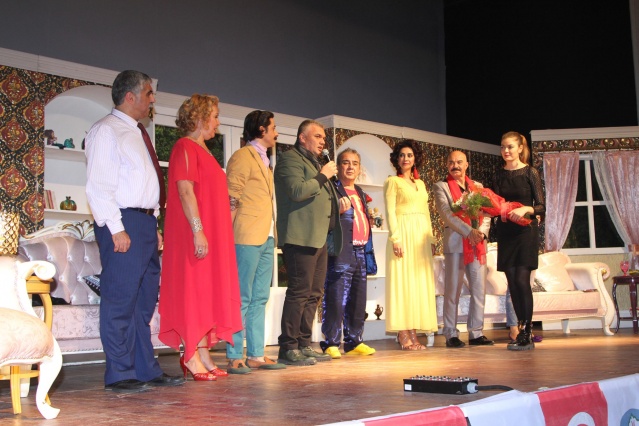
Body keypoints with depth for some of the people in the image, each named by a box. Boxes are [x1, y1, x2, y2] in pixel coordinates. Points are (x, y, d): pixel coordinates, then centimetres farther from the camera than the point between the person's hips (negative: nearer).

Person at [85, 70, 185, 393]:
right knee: (120, 300, -5)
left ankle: (146, 370, 17)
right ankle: (119, 375, 1)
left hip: (145, 222, 9)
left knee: (144, 301, 10)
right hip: (123, 223, -9)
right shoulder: (106, 130, -5)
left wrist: (154, 226, 16)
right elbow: (98, 187, -13)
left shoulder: (137, 133, 21)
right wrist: (116, 229, -19)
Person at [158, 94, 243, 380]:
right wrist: (198, 231, -23)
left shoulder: (202, 150, 20)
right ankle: (191, 357, -2)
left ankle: (204, 355, 12)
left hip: (212, 233, 10)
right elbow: (185, 191, -17)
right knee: (193, 291, -7)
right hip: (195, 235, -10)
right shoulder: (185, 147, -9)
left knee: (209, 292, 8)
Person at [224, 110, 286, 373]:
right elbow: (231, 198, -12)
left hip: (266, 239, 9)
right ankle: (234, 358, -2)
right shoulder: (243, 156, -5)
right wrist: (231, 237, -17)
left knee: (260, 299, 9)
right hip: (248, 238, -9)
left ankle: (256, 355, 13)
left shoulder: (263, 160, 22)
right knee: (242, 299, -6)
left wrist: (272, 236, 14)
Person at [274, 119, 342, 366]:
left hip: (319, 237, 10)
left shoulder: (314, 163, 27)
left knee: (314, 294, 10)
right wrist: (323, 176, -10)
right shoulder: (290, 159, -4)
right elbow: (297, 191, -19)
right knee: (299, 292, -11)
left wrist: (337, 206, 17)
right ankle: (288, 349, -6)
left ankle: (304, 345, 16)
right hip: (301, 237, -10)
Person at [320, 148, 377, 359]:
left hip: (361, 253, 8)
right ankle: (331, 343, -2)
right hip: (341, 253, -7)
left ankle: (354, 341, 18)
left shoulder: (360, 192, 22)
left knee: (358, 301, 10)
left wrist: (368, 250, 17)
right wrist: (338, 211, -26)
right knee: (336, 300, -8)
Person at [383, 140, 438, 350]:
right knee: (403, 281, -8)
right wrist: (395, 238, -16)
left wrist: (430, 238, 12)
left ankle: (413, 333, 6)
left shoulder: (420, 183, 21)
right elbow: (390, 212, -5)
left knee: (420, 282, 3)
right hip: (403, 233, -6)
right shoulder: (392, 181, 3)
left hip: (421, 235, 6)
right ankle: (403, 335, -6)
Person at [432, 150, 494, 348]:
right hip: (455, 242, -4)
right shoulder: (441, 187, 3)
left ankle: (476, 333, 12)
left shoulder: (478, 186, 17)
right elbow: (446, 213, -9)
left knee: (479, 290, 4)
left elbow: (486, 213, 9)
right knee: (452, 291, 0)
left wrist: (482, 231, -11)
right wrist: (469, 231, -20)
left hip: (478, 243, 4)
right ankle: (451, 335, 6)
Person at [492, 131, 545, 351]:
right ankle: (525, 333, 12)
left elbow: (541, 207, -5)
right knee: (512, 282, 3)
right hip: (505, 232, 4)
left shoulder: (530, 173, -3)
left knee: (522, 280, -12)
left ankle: (526, 333, -6)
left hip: (526, 232, -4)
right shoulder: (499, 175, 9)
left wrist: (525, 209, -23)